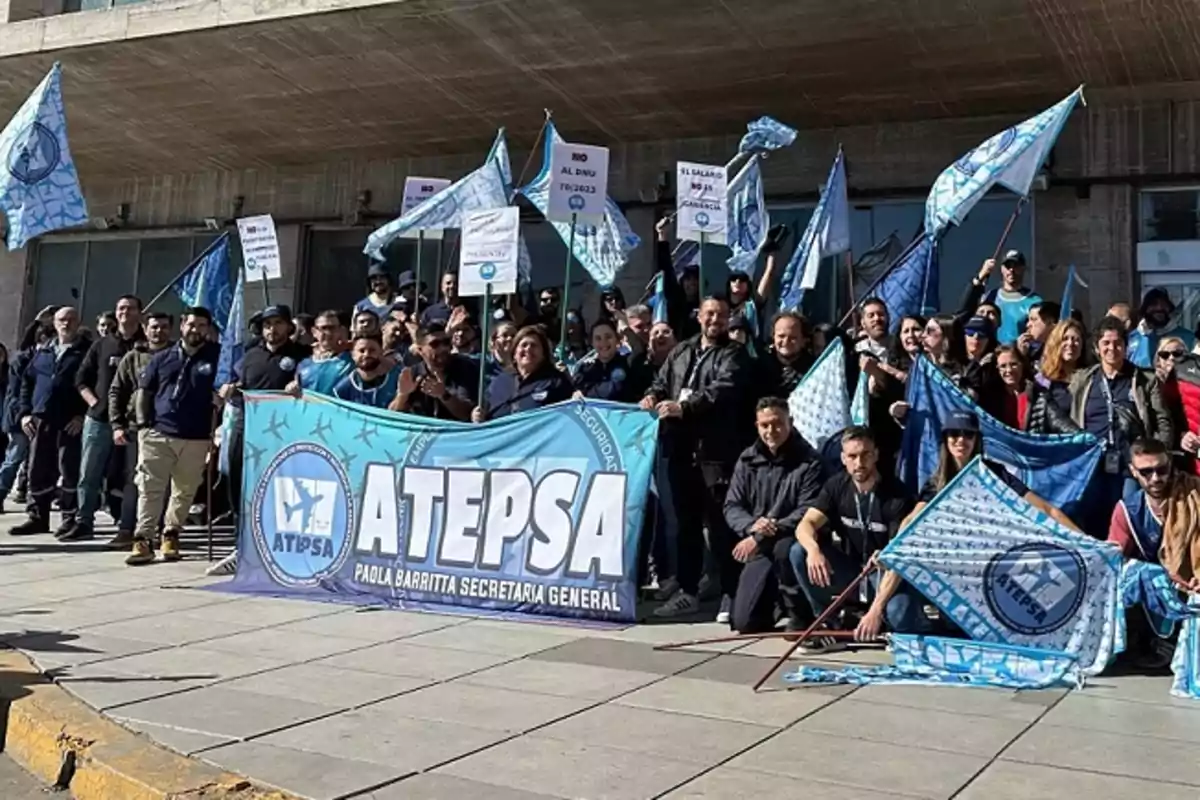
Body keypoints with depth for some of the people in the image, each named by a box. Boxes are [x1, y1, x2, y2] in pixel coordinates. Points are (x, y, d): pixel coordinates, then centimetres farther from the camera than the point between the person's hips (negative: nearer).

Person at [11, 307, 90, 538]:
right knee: (38, 471, 9)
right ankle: (38, 517, 19)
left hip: (71, 423, -5)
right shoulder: (44, 352, 18)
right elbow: (27, 382, 20)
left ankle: (70, 519, -1)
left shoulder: (88, 351, 1)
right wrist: (25, 412, 9)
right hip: (41, 420, 6)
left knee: (70, 470, -6)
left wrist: (83, 415, -15)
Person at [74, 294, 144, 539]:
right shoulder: (101, 345, 13)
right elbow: (81, 379, 14)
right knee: (89, 475, 3)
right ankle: (84, 521, 11)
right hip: (99, 419, 3)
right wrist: (94, 402, 0)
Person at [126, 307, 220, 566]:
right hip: (158, 434, 0)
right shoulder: (162, 358, 10)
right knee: (149, 489, -5)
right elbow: (144, 392, 13)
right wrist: (143, 424, 3)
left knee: (185, 491, 8)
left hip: (196, 438, 0)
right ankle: (143, 540, -3)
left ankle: (171, 535, 22)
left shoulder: (217, 356, 5)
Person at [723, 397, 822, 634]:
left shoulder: (809, 461, -10)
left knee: (784, 549, -40)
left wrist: (762, 536, -24)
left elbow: (808, 512, -18)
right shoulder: (747, 460, 4)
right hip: (759, 550, 4)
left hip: (792, 541, -3)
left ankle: (797, 614, -15)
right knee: (744, 622, -8)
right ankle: (774, 597, 27)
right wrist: (751, 526, -20)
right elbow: (732, 507, 4)